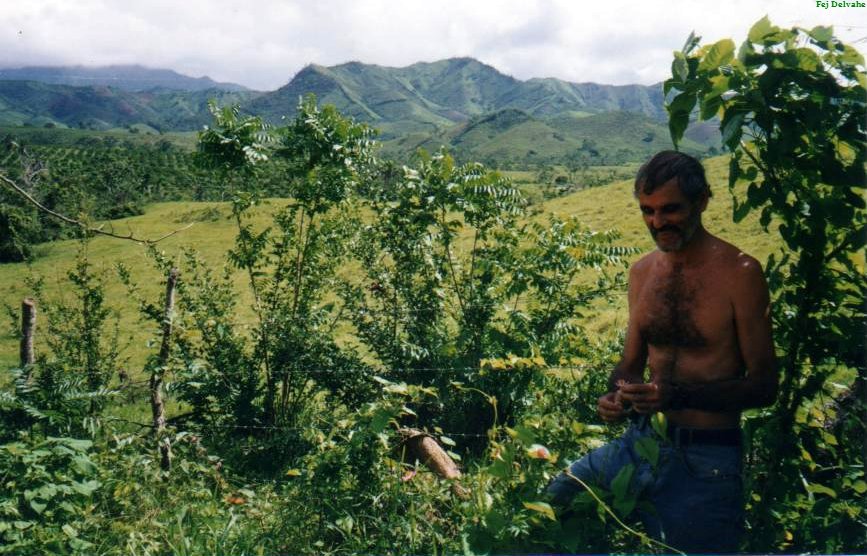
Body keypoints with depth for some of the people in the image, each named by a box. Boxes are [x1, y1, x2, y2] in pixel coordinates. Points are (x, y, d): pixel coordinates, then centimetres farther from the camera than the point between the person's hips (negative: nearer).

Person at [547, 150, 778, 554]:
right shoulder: (642, 272, 6)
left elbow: (763, 386, -10)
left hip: (703, 463, -4)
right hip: (639, 444, 5)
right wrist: (615, 398, -7)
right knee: (543, 503, -5)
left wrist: (678, 395, -25)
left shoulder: (739, 272, -10)